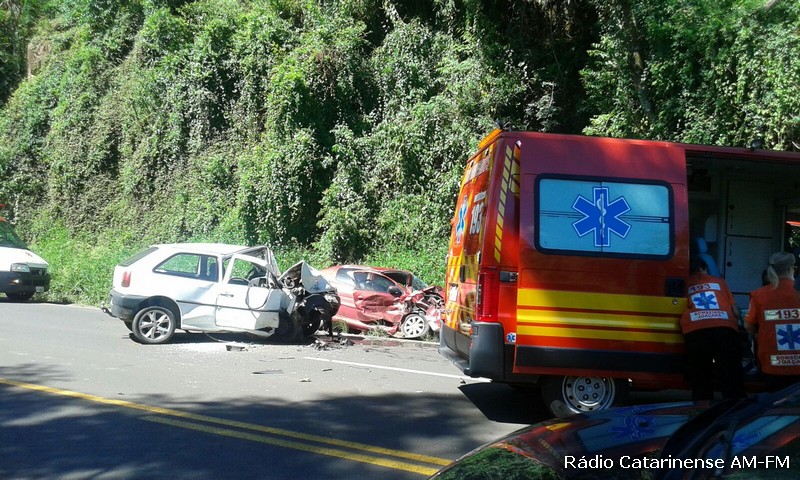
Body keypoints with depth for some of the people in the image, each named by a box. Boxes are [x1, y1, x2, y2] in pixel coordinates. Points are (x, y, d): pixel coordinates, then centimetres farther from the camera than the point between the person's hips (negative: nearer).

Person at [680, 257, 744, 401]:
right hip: (725, 328, 1)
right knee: (732, 381, 2)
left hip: (695, 331, 0)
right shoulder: (719, 282, 29)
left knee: (701, 382, 4)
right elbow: (735, 311, 25)